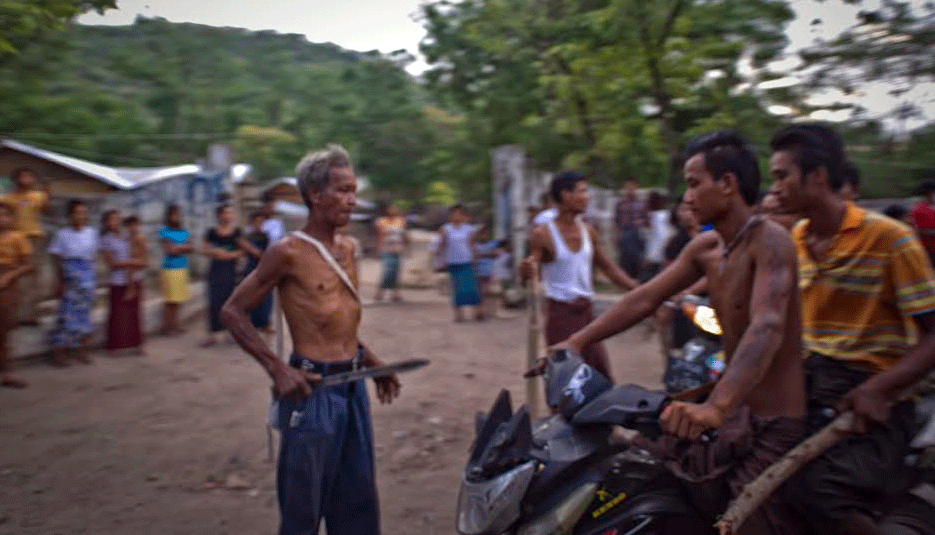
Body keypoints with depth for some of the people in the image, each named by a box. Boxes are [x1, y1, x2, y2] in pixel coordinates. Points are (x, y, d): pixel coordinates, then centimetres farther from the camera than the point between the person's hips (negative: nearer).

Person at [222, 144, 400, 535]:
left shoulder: (347, 250, 10)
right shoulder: (288, 252, -12)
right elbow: (233, 312, -8)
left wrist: (373, 363, 14)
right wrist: (277, 369, -16)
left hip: (353, 386, 7)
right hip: (313, 389, -7)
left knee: (357, 502, 16)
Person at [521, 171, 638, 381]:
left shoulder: (588, 231, 7)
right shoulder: (543, 234, -9)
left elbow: (608, 267, 17)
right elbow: (529, 278, -7)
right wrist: (528, 270, -31)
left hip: (586, 309, 6)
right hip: (560, 311, -5)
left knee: (601, 371, 6)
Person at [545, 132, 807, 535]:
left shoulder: (770, 241, -19)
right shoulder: (705, 248, 6)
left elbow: (766, 328, -34)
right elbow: (645, 298, 8)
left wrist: (715, 406, -48)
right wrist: (577, 341, 1)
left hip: (773, 424, -8)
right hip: (735, 413, 8)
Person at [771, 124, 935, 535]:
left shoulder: (889, 239, -8)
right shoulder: (795, 239, 12)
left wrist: (879, 389, -25)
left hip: (868, 398, -6)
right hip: (805, 382, 6)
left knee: (821, 491, -29)